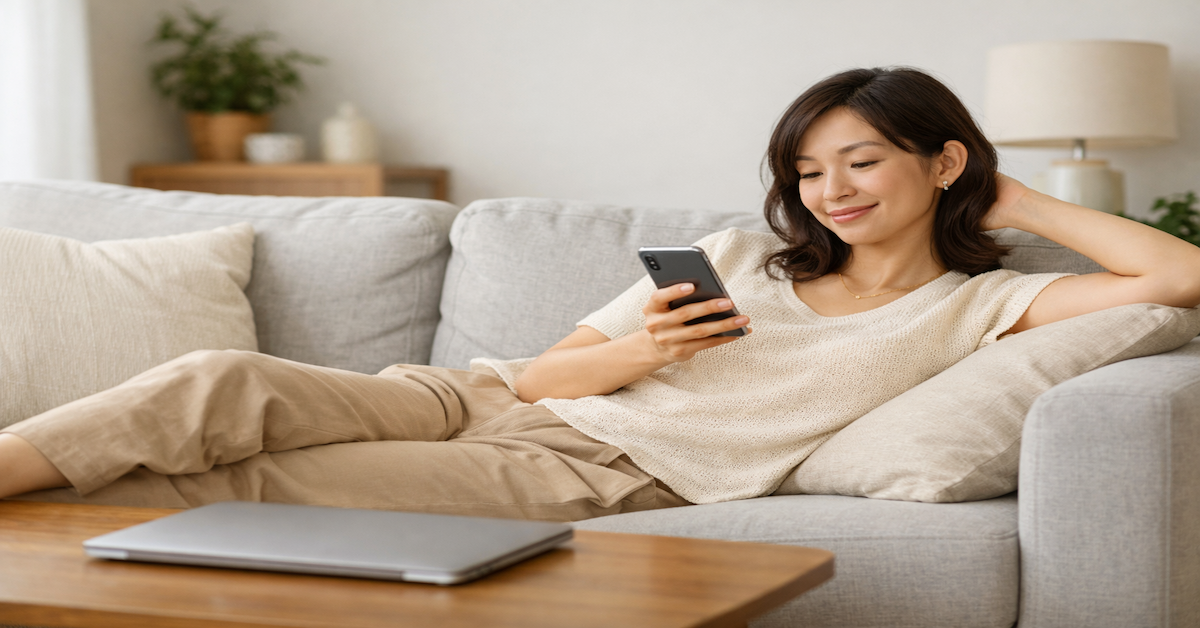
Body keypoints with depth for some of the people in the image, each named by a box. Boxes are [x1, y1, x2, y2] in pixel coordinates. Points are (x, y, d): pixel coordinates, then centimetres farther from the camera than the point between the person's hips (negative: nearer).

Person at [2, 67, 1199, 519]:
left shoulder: (979, 305, 10)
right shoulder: (742, 256, 19)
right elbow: (545, 372, 13)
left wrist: (1018, 200, 8)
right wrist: (645, 350, -9)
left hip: (601, 476, -4)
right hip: (489, 400, 4)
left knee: (257, 482, -23)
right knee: (223, 384, -20)